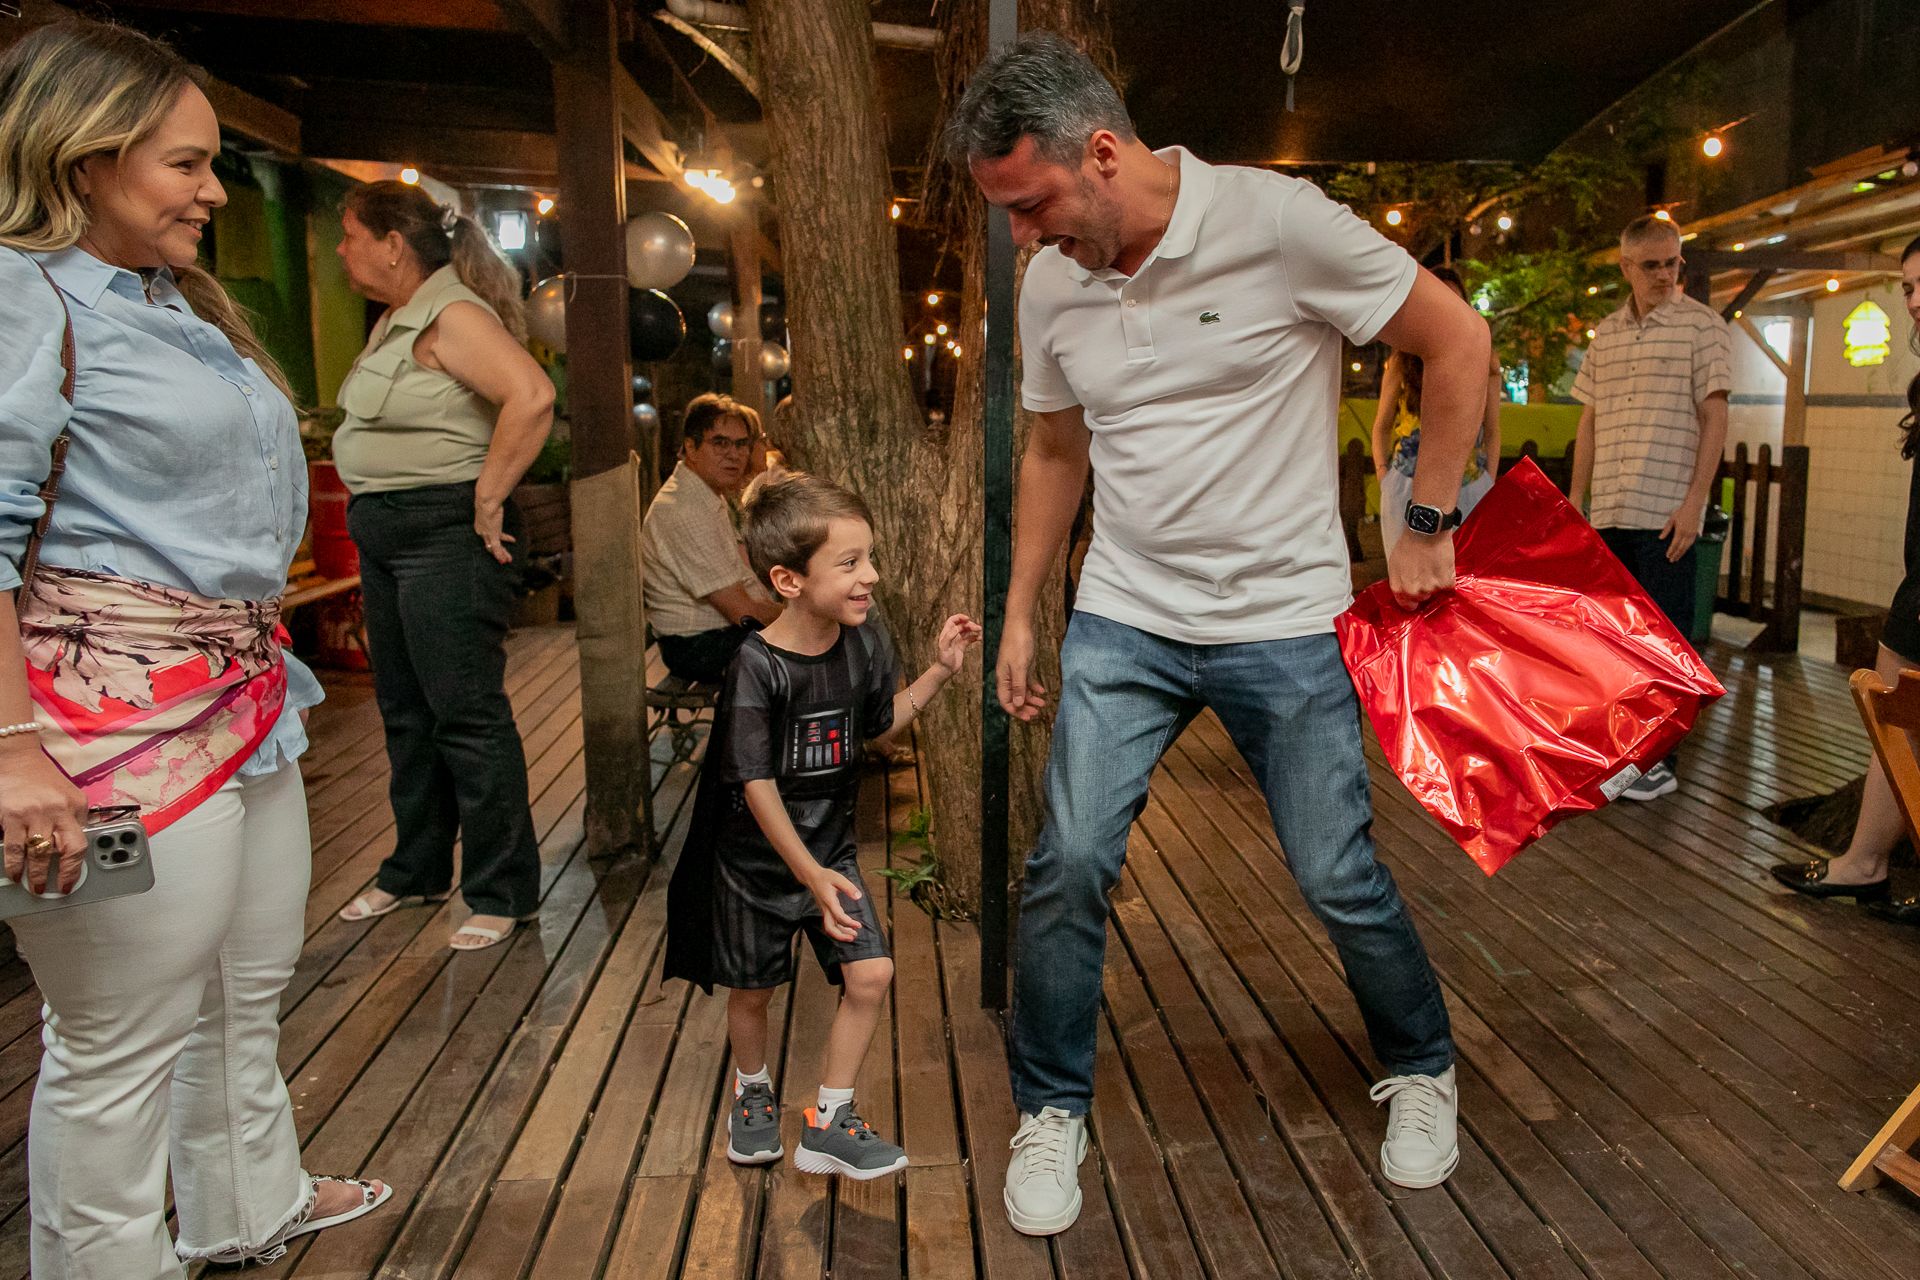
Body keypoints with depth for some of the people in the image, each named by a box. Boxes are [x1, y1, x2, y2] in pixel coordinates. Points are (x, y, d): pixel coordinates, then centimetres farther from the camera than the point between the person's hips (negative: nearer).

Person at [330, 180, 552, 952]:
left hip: (446, 535, -10)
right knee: (406, 712, 17)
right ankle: (416, 871, 31)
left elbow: (532, 397, -30)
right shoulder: (396, 320, 15)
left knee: (466, 713, -6)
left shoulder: (452, 316, -14)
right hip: (387, 537, 10)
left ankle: (502, 893, 5)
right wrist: (372, 509, 16)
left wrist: (488, 497, -24)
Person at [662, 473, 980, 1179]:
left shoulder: (864, 640, -9)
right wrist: (811, 874, -26)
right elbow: (757, 785, -24)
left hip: (831, 847, 4)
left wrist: (939, 671, -1)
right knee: (753, 990, 15)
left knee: (871, 974, -5)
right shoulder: (757, 667, -27)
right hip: (756, 861, -4)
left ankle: (828, 1124, 13)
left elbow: (880, 725, 9)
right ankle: (753, 1093, 45)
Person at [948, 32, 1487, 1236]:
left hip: (1283, 621, -3)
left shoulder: (1275, 221, -14)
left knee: (1342, 881, 4)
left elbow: (1458, 338, -5)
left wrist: (1429, 522, -5)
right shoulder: (1052, 286, 2)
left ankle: (1424, 1070, 35)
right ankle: (1052, 1114, 17)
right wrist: (1021, 615, 15)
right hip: (1123, 622, 4)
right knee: (1068, 863, -6)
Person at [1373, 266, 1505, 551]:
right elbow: (1382, 426, 11)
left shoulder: (1485, 363, 9)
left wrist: (1490, 483, 5)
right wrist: (1383, 478, 1)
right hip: (1408, 488, -1)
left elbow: (1492, 431, 13)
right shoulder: (1401, 362, 7)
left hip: (1470, 491, 1)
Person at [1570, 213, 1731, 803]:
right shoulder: (1605, 334, 13)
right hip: (1609, 512, 5)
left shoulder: (1702, 325, -1)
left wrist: (1693, 502, -13)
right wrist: (1576, 500, 11)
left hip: (1666, 512, -5)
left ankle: (1661, 759, 7)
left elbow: (1714, 419, -5)